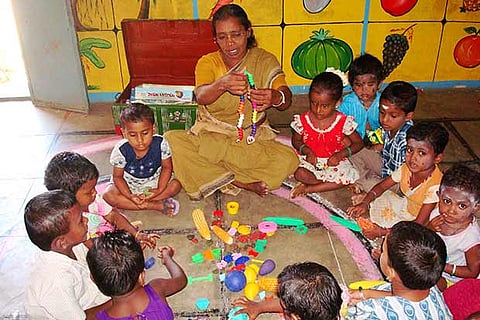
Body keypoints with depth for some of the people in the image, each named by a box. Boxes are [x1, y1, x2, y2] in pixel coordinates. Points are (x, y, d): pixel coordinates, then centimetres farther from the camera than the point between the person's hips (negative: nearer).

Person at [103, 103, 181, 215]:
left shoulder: (161, 144, -25)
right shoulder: (121, 150, -25)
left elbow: (167, 167, -11)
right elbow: (117, 176, -13)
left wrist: (160, 190, -24)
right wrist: (130, 196, -28)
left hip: (154, 180, 1)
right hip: (129, 184, 0)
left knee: (175, 185, -23)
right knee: (108, 195, -26)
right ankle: (158, 205, -26)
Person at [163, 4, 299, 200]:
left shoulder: (265, 61, -2)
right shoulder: (208, 62, -2)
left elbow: (286, 99, -17)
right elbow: (201, 96, -23)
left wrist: (275, 97, -43)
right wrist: (221, 85, -47)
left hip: (252, 140, -1)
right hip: (209, 138, 1)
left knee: (288, 160, -26)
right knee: (171, 140, -27)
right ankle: (240, 183, -19)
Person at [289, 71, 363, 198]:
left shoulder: (343, 122, -12)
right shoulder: (302, 120, -10)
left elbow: (358, 143, -2)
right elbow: (296, 140, 6)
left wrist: (340, 154, -18)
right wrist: (306, 150, -16)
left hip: (334, 161, 1)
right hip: (309, 160, 0)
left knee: (348, 176, -28)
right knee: (300, 174, -31)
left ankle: (308, 188, -19)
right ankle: (333, 184, -15)